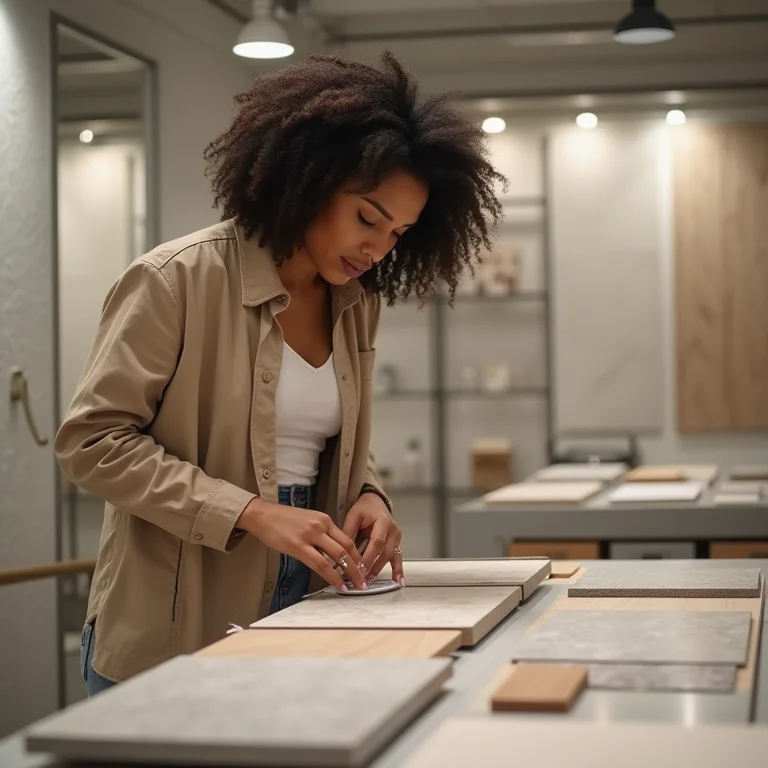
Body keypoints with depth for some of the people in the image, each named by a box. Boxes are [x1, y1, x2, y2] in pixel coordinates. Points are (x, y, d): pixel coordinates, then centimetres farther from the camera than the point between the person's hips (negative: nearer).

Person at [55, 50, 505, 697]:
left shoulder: (358, 304, 6)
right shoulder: (180, 280, -14)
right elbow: (93, 440, -15)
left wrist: (369, 495, -6)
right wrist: (252, 513, -23)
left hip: (303, 616, 6)